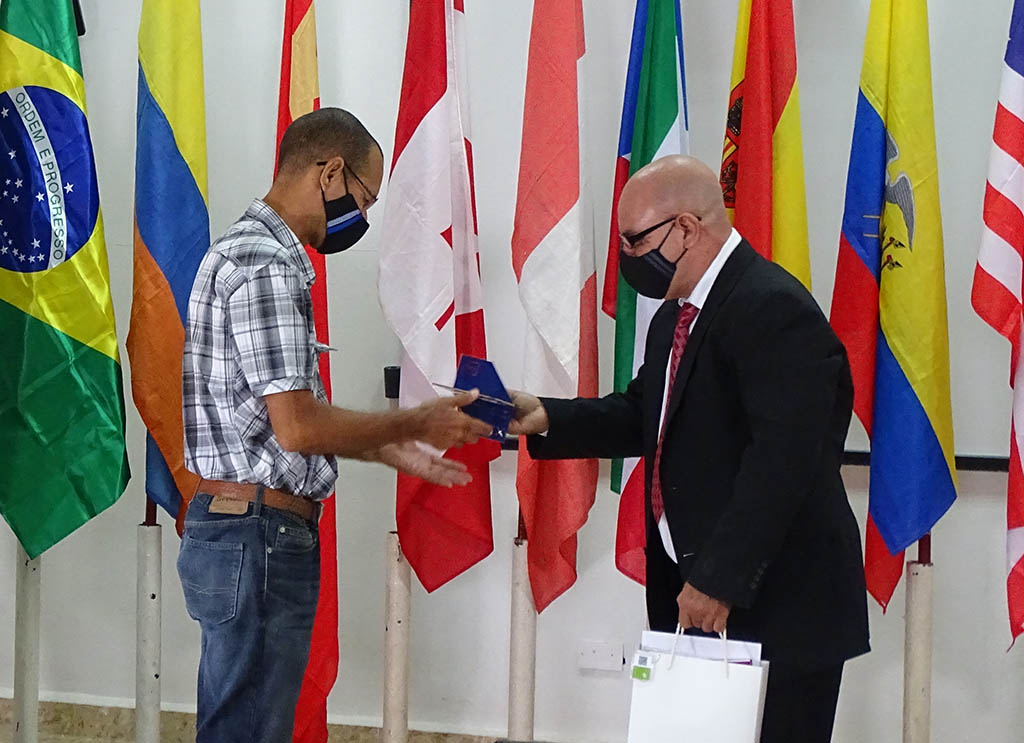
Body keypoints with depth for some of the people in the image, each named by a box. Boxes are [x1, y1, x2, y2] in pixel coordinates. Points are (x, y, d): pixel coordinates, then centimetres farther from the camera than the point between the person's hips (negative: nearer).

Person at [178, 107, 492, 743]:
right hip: (260, 535, -11)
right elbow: (297, 426, -21)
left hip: (241, 529, 11)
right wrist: (417, 423, -9)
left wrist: (393, 450, 18)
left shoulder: (247, 250, 17)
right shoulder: (268, 266, -16)